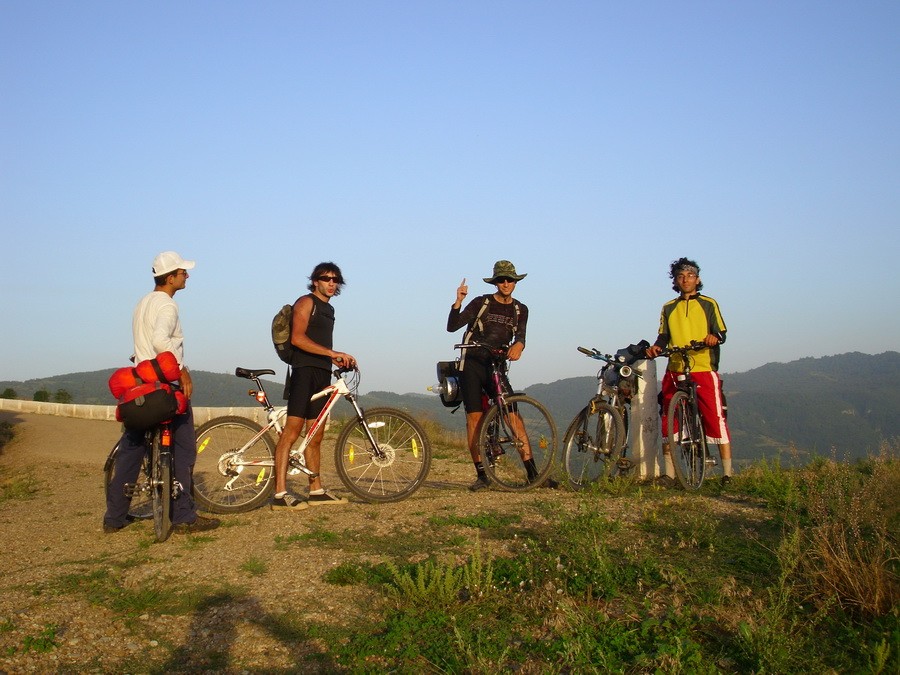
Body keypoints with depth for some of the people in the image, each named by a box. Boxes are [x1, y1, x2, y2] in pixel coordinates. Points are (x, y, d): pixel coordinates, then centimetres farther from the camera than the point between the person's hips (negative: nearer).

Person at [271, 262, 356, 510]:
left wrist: (338, 359, 13)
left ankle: (317, 491, 17)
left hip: (322, 374, 9)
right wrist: (332, 353, -21)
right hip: (304, 371, -9)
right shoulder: (306, 302, -3)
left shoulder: (328, 309, 23)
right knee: (293, 430, -13)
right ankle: (280, 495, -16)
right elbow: (298, 338, -17)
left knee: (316, 436, 12)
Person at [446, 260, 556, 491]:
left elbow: (521, 335, -8)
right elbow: (452, 327, -6)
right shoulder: (481, 303, 0)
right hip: (471, 365, -2)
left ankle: (533, 472, -6)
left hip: (496, 367, 2)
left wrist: (518, 345, -31)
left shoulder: (520, 310, 9)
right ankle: (481, 474, 1)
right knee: (474, 418, -5)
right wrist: (458, 302, -21)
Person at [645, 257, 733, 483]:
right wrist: (656, 346, -9)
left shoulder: (708, 304, 8)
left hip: (704, 371, -3)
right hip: (675, 372, 3)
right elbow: (664, 336, 13)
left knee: (715, 418, -10)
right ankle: (669, 473, 8)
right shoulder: (669, 308, 16)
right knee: (669, 422, 1)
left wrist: (714, 336, -20)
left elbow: (721, 333, 3)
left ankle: (727, 473, -6)